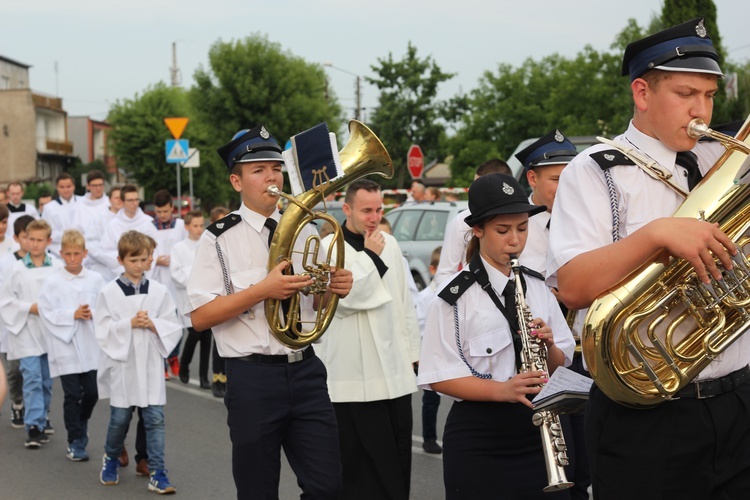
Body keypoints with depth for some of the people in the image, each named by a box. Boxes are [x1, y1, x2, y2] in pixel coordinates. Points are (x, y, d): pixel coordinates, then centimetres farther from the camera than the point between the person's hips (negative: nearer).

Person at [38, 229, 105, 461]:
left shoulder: (95, 279, 2)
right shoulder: (52, 282, -5)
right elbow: (46, 313, -7)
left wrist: (93, 313, -13)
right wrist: (73, 314, -13)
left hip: (91, 346, 3)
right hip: (65, 346, -2)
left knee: (92, 393, 7)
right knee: (72, 395, 1)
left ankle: (81, 424, 37)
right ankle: (75, 441, 13)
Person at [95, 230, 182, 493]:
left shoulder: (159, 291, 2)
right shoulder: (109, 292, -3)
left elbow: (174, 328, 2)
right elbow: (103, 330, -6)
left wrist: (152, 324, -14)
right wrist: (130, 324, -15)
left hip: (151, 364, 1)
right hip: (122, 363, -1)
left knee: (155, 419, -2)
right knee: (119, 418, 8)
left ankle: (157, 474, 2)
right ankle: (111, 459, 35)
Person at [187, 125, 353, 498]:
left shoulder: (304, 231, 10)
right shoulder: (219, 240, -4)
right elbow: (200, 317, -10)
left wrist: (335, 289, -4)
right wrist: (263, 290, -20)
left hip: (305, 370, 4)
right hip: (253, 378, -3)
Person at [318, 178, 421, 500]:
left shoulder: (389, 244, 12)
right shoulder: (329, 247, -6)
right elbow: (345, 298, -19)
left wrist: (412, 350, 18)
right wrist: (370, 255, -13)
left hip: (396, 373, 6)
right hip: (356, 378, -6)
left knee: (398, 463, 10)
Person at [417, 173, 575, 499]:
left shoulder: (537, 287, 7)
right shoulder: (456, 295, -8)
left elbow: (560, 365, 12)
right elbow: (439, 377, -10)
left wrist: (548, 345, -10)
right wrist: (502, 390, -23)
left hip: (535, 433, 4)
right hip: (477, 443, -4)